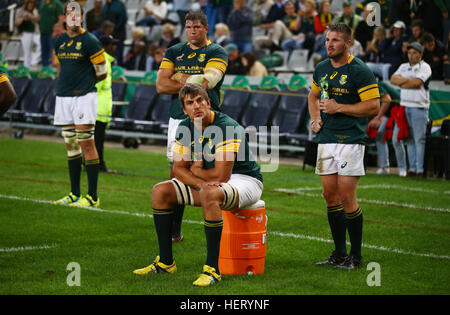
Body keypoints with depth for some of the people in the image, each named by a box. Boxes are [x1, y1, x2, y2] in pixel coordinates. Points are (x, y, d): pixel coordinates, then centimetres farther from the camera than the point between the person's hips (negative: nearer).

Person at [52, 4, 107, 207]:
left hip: (84, 97, -7)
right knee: (70, 145, 10)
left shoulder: (89, 41, -7)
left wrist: (83, 84, 6)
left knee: (86, 144, -8)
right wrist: (65, 85, 12)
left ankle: (92, 197, -6)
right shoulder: (59, 42, 13)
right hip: (63, 98, 7)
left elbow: (102, 73, -2)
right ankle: (74, 194, 17)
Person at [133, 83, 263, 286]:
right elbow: (179, 168, -2)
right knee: (160, 191, -5)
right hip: (210, 183, 8)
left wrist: (196, 170, -9)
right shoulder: (185, 128, 0)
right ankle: (165, 262, 1)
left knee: (209, 195, -39)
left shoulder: (227, 127, -24)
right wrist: (200, 182, -22)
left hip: (245, 180, -8)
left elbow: (222, 176, -28)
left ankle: (212, 269, -34)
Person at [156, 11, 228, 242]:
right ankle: (174, 231, 11)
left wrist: (179, 78, -3)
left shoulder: (216, 53, 2)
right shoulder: (174, 53, 14)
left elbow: (207, 81, -15)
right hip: (179, 119, 4)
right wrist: (193, 83, -5)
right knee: (177, 173, 3)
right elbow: (161, 85, 2)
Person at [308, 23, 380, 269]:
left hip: (350, 140, -7)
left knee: (347, 197, -8)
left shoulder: (359, 71, -10)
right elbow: (313, 96, 29)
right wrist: (315, 119, 11)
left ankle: (356, 256, 1)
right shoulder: (322, 69, 12)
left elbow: (373, 106, -13)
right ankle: (339, 253, 18)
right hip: (325, 139, 7)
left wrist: (338, 108, -15)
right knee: (330, 196, 8)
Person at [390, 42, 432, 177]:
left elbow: (417, 82, -15)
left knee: (419, 139, -8)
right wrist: (409, 80, -6)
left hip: (419, 107, -6)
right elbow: (393, 79, 6)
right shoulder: (404, 66, 19)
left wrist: (402, 82, -2)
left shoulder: (424, 67, -1)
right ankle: (412, 168, 9)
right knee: (409, 139, 6)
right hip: (404, 105, 6)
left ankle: (420, 169, -8)